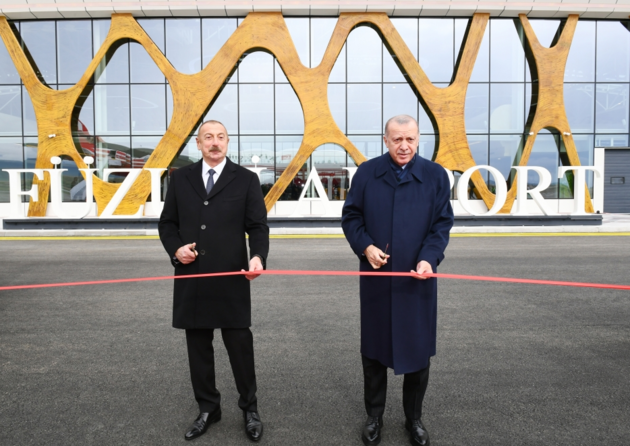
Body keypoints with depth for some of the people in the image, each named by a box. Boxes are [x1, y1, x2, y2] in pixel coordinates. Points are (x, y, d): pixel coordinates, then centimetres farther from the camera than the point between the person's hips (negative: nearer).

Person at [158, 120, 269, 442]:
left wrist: (258, 256, -21)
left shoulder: (245, 179, 2)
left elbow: (258, 226, -3)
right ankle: (207, 409, 30)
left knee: (240, 345, 5)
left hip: (231, 278, -2)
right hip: (191, 278, 3)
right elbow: (167, 223, 12)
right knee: (198, 347, 12)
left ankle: (249, 409, 25)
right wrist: (175, 248, -7)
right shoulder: (181, 178, 9)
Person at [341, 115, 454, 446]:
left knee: (418, 350, 10)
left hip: (418, 279, 0)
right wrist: (365, 247, -12)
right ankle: (374, 416, 31)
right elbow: (350, 216, 4)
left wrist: (429, 258, -17)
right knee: (373, 348, 11)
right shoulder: (367, 173, 0)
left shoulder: (435, 175, 0)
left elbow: (442, 223, -2)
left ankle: (414, 419, 31)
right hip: (376, 277, 0)